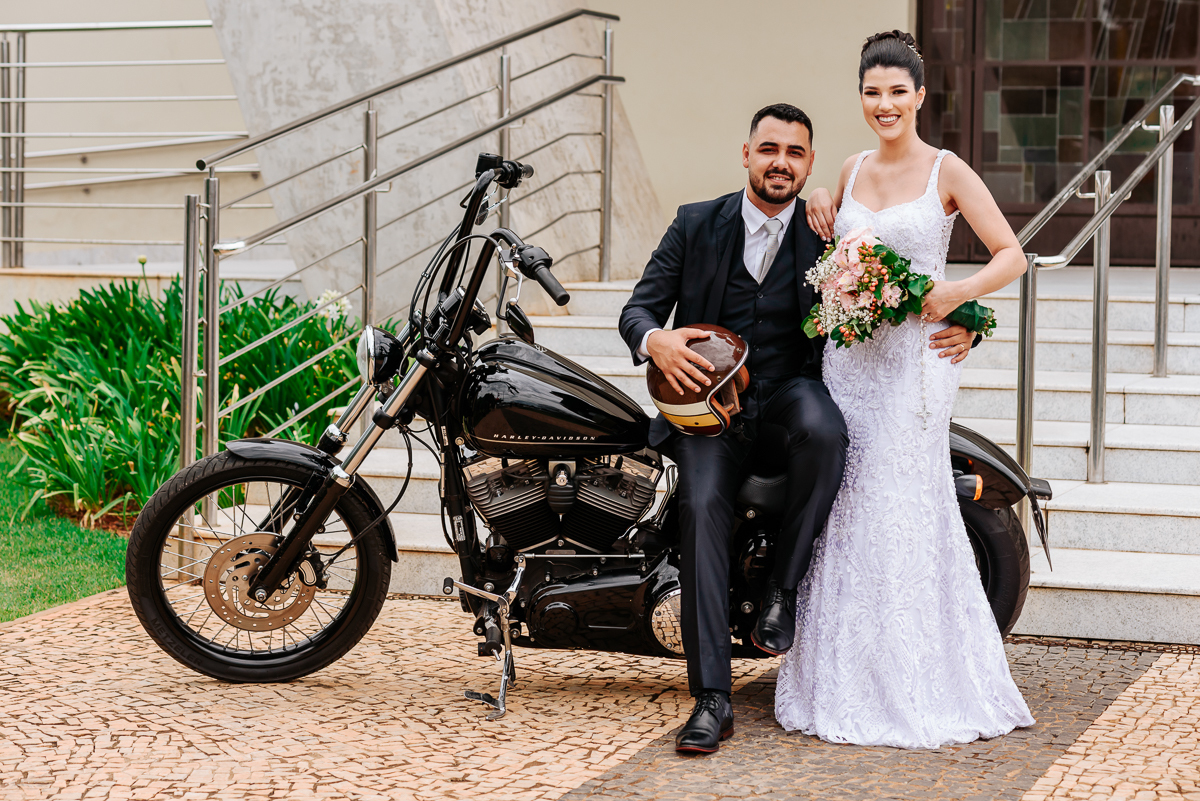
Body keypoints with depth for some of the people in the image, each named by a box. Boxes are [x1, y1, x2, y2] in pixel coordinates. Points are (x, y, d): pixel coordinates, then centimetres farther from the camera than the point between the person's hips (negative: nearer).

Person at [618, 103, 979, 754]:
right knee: (702, 505, -26)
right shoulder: (697, 224, 5)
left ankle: (783, 586, -15)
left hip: (792, 387, 0)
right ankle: (711, 698, -25)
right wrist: (655, 340, -21)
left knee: (824, 432, -36)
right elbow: (638, 307, 4)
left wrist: (951, 332, -17)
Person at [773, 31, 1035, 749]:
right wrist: (820, 216, 6)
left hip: (915, 357, -5)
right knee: (847, 514, 3)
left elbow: (1012, 255, -3)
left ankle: (917, 690, 4)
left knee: (905, 509, -6)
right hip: (848, 356, 5)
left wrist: (957, 293, -18)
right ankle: (848, 687, 11)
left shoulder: (947, 172, -3)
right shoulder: (852, 171, 13)